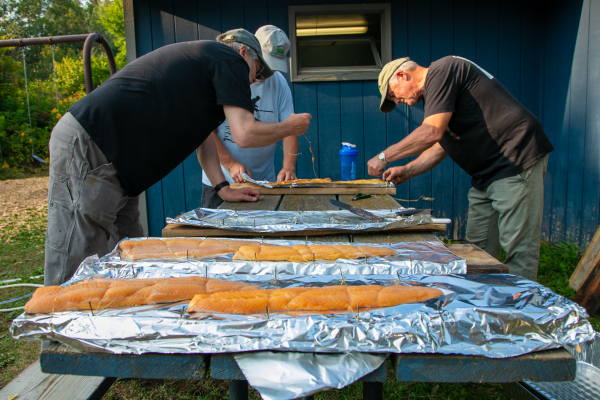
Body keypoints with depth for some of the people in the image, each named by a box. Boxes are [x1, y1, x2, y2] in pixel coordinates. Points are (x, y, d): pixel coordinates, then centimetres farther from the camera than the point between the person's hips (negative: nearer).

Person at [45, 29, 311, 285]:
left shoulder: (203, 57, 27)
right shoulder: (230, 60, -3)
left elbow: (200, 132, 25)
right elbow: (245, 134, -13)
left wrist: (222, 187, 17)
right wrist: (289, 127, 6)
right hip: (86, 147, -11)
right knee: (76, 269, -7)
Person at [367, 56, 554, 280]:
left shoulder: (441, 70, -10)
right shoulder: (433, 92, 20)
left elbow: (432, 132, -21)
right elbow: (441, 145, 21)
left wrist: (385, 156, -13)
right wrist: (406, 171, 13)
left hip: (516, 161, -10)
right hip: (488, 172, 10)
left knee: (518, 248, -6)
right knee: (477, 250, 9)